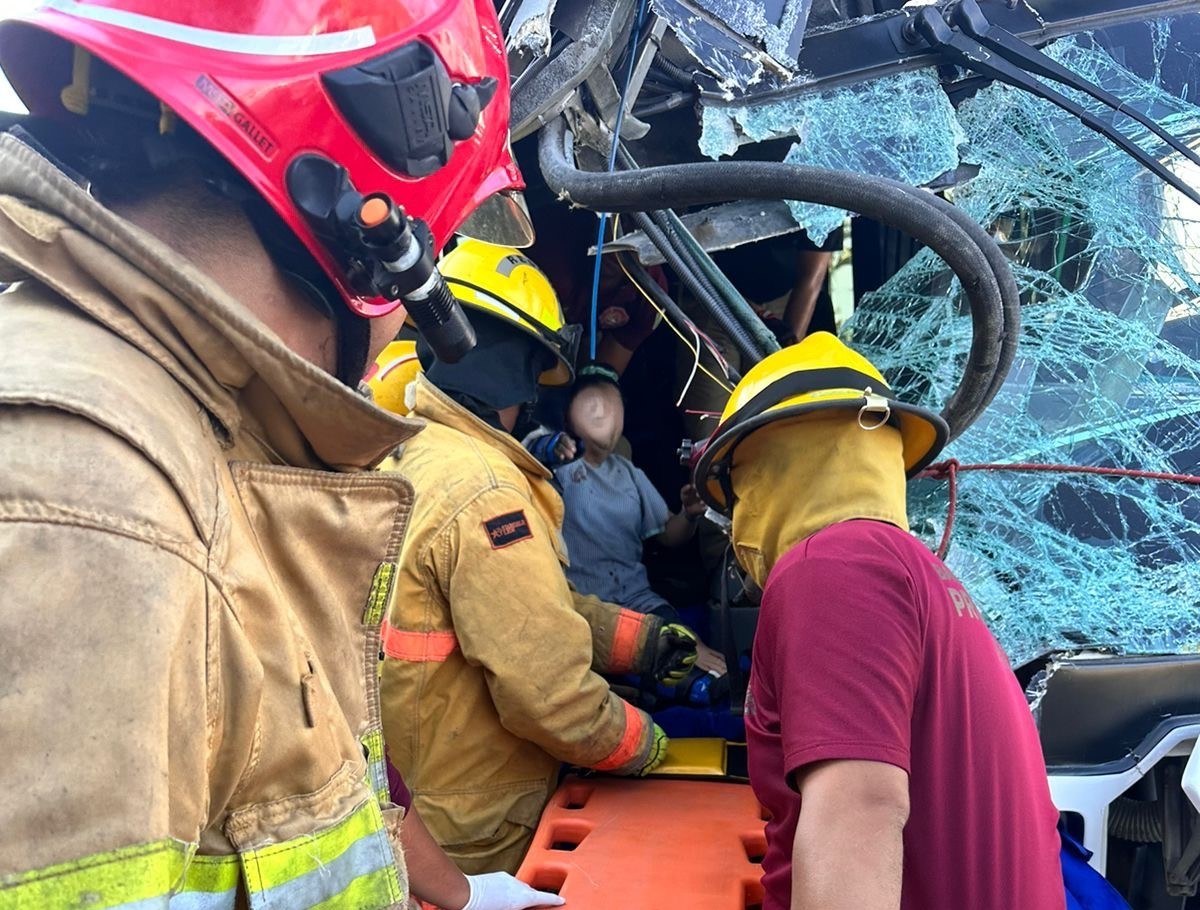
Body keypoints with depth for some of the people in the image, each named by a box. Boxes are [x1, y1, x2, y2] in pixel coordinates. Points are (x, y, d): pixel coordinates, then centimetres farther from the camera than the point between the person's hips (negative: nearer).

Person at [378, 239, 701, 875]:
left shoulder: (401, 457, 4)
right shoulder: (484, 492, -27)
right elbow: (549, 690, -27)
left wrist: (644, 640, 4)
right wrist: (649, 746, -9)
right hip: (477, 843, -9)